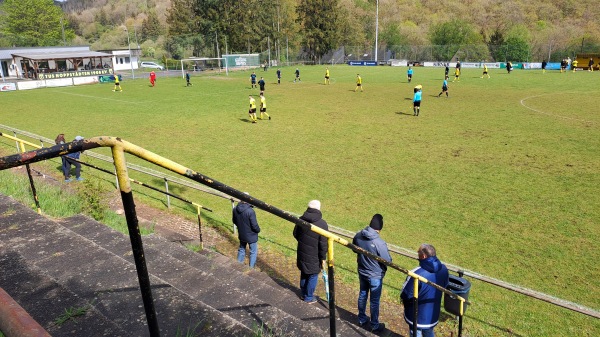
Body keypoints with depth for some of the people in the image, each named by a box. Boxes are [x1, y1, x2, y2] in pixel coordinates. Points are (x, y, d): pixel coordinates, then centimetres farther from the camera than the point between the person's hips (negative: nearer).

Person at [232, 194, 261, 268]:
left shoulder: (235, 209, -10)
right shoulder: (250, 211, -30)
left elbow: (234, 221, 5)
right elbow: (254, 225, -24)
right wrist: (258, 230, -3)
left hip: (241, 235, 6)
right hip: (251, 236, -6)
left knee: (241, 250, 25)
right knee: (253, 252, 14)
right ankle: (251, 268, 24)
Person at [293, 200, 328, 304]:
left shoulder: (301, 219, -6)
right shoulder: (322, 224, -21)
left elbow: (295, 234, 7)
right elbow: (323, 243, -18)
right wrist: (323, 257, -6)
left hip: (302, 253, 5)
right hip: (314, 256, -5)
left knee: (304, 274, 22)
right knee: (313, 276, 13)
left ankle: (303, 294, 39)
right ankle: (309, 297, 25)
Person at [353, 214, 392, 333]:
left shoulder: (358, 236, -13)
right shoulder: (379, 243, -32)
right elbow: (388, 261, -22)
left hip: (361, 272, 6)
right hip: (375, 276, -5)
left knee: (362, 295, 24)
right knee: (374, 301, 13)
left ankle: (362, 319, 43)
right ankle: (375, 326, 31)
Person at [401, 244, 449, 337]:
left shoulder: (417, 274, -34)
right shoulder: (443, 269, -13)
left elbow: (405, 295, -24)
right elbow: (445, 285, 7)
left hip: (417, 315, -5)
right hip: (433, 313, 6)